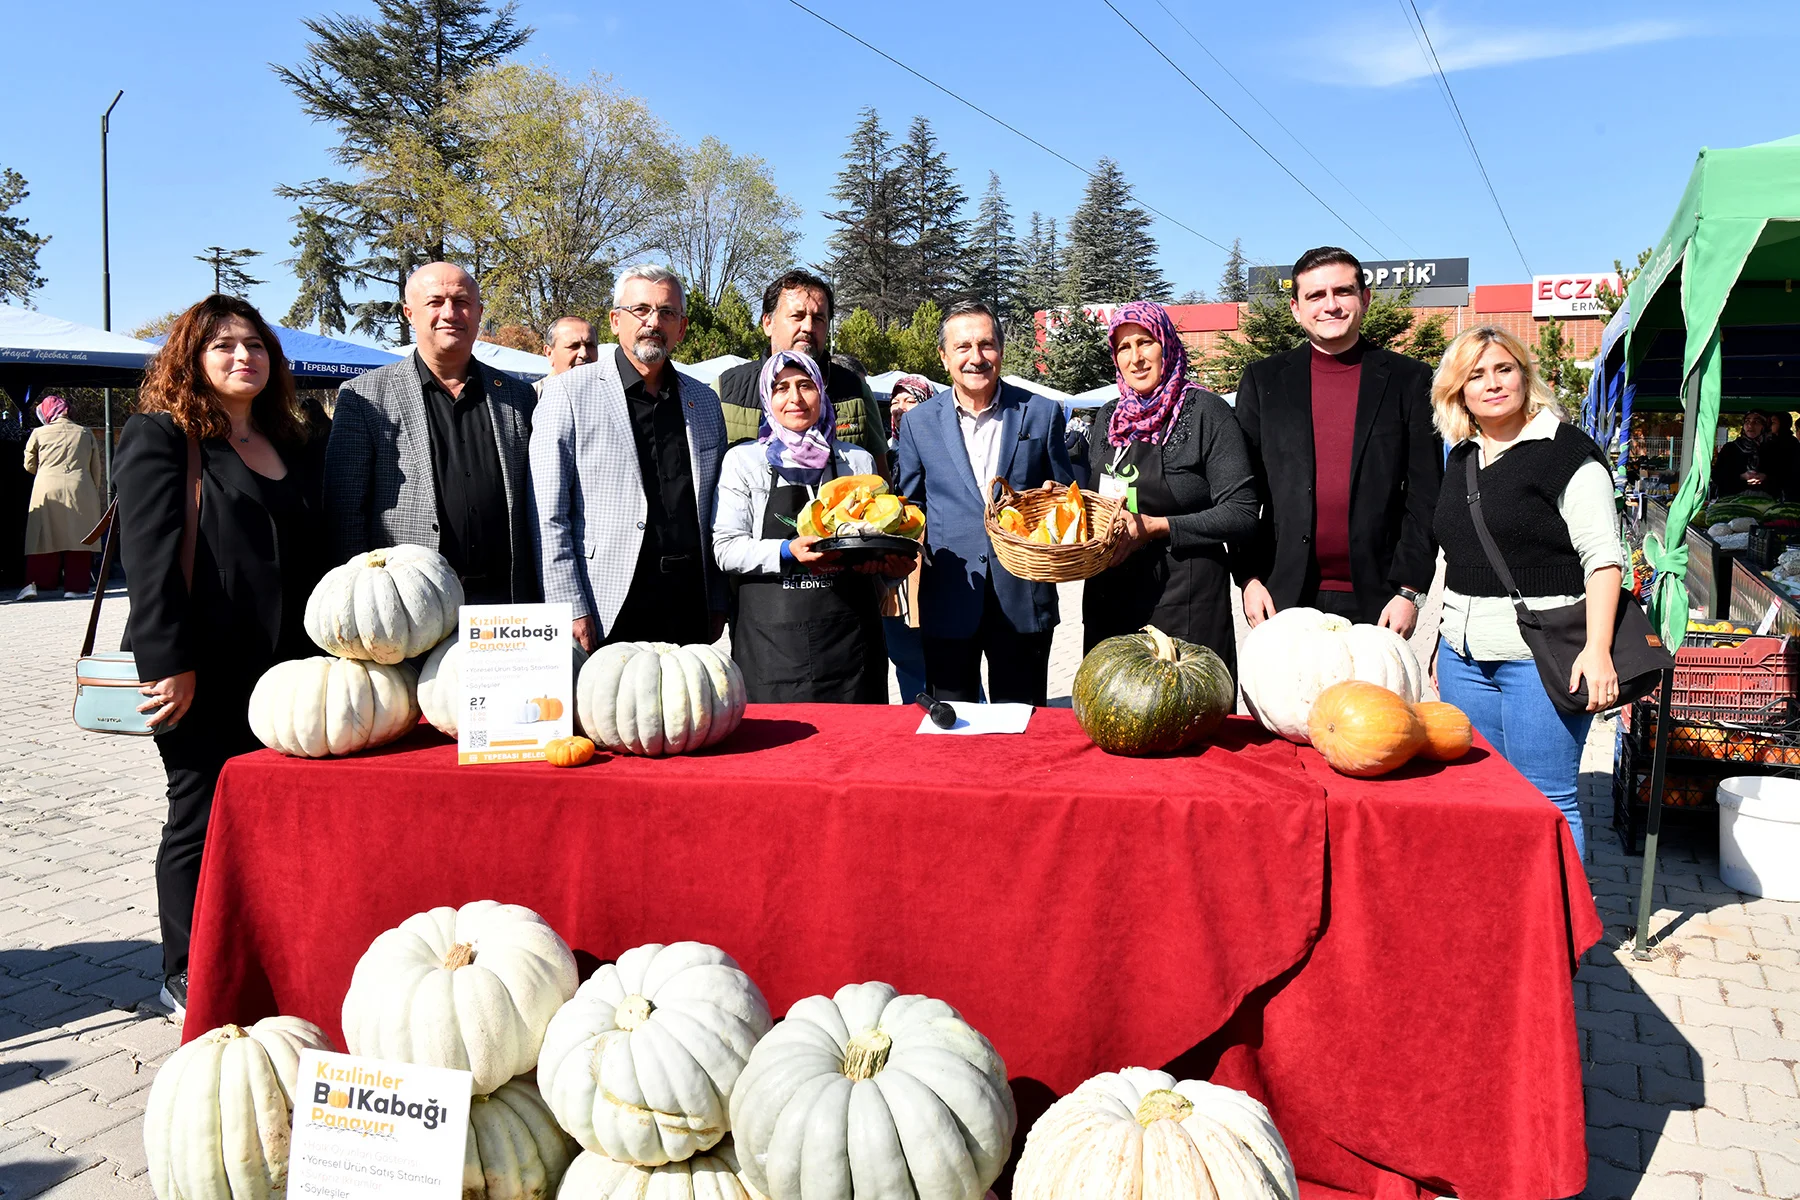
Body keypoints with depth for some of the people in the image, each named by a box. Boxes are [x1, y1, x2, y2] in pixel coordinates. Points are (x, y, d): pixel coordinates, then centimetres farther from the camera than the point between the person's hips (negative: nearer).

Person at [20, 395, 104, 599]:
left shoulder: (39, 433, 3)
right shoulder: (85, 433, 7)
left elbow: (29, 465, 14)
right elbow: (96, 469, 11)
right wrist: (94, 492, 21)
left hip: (47, 490, 0)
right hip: (80, 491, 0)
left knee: (44, 539, 4)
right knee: (77, 537, 2)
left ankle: (37, 583, -2)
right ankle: (75, 586, 1)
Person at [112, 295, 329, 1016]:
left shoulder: (295, 447, 16)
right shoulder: (159, 436, -3)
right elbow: (148, 556, -11)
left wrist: (317, 657, 11)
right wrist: (170, 663, -18)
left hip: (281, 667, 6)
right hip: (202, 672, -5)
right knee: (202, 816, 3)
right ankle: (188, 977, 17)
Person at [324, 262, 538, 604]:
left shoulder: (517, 396, 11)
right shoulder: (364, 397, 3)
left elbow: (533, 508, 12)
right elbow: (345, 514, 0)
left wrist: (534, 598, 5)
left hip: (503, 602, 2)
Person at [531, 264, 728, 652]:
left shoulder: (705, 401, 14)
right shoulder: (569, 393, -1)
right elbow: (547, 516, -5)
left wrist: (717, 605, 12)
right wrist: (572, 611, -11)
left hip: (689, 613, 4)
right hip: (606, 614, -4)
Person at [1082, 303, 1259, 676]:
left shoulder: (1205, 412, -8)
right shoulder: (1109, 418, 11)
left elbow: (1242, 514, -12)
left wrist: (1155, 527, -19)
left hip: (1185, 598, -6)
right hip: (1110, 599, 6)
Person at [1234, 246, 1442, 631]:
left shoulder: (1409, 379, 6)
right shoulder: (1263, 380, 8)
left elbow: (1425, 494, 4)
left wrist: (1409, 590, -3)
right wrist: (1248, 578, -1)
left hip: (1376, 600, 0)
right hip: (1284, 599, 1)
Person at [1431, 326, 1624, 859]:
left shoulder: (1566, 450, -6)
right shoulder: (1462, 456, 15)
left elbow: (1602, 556, -11)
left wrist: (1597, 649, -20)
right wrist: (1444, 643, 20)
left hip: (1541, 656, -7)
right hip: (1465, 656, 7)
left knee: (1546, 799, -3)